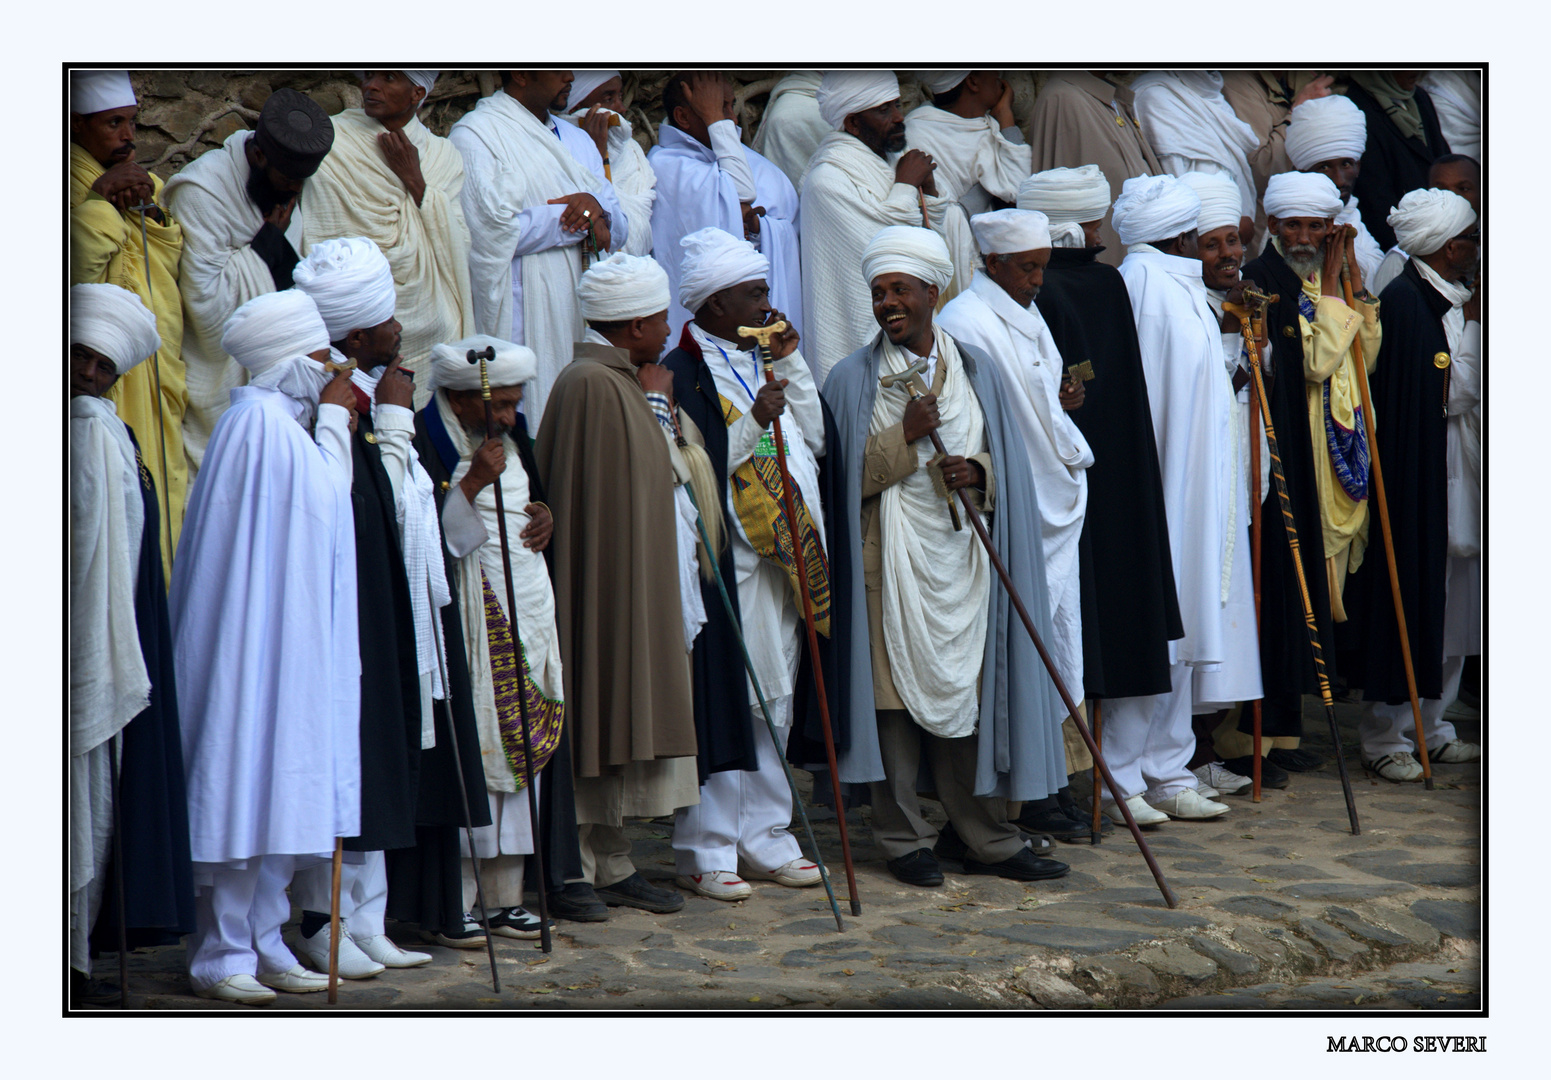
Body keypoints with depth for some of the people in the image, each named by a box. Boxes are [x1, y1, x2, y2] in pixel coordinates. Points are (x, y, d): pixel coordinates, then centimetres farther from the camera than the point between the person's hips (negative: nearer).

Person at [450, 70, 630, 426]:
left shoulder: (578, 140, 21)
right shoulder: (475, 136, -3)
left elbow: (619, 231, 17)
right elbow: (493, 230, -16)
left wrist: (596, 209, -8)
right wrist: (579, 216, -7)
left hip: (579, 317, 7)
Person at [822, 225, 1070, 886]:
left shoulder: (976, 370, 10)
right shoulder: (854, 379, 1)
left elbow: (1006, 464, 12)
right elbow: (848, 478, -4)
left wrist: (975, 472, -10)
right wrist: (905, 437, -15)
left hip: (963, 558, 3)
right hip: (892, 558, -3)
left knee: (969, 694, 5)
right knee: (898, 695, -2)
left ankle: (986, 838, 13)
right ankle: (905, 840, 8)